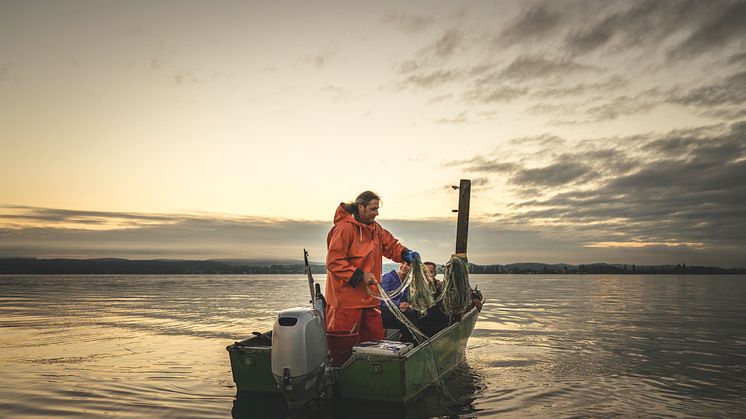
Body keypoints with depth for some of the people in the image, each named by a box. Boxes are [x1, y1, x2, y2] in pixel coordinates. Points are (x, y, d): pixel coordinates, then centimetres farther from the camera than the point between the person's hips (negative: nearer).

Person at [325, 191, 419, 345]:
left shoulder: (375, 228, 12)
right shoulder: (345, 227, -15)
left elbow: (391, 245, 17)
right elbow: (334, 262, -18)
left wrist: (406, 254, -3)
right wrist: (360, 275, -22)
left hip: (369, 298, 8)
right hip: (346, 299, -8)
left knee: (375, 340, 13)